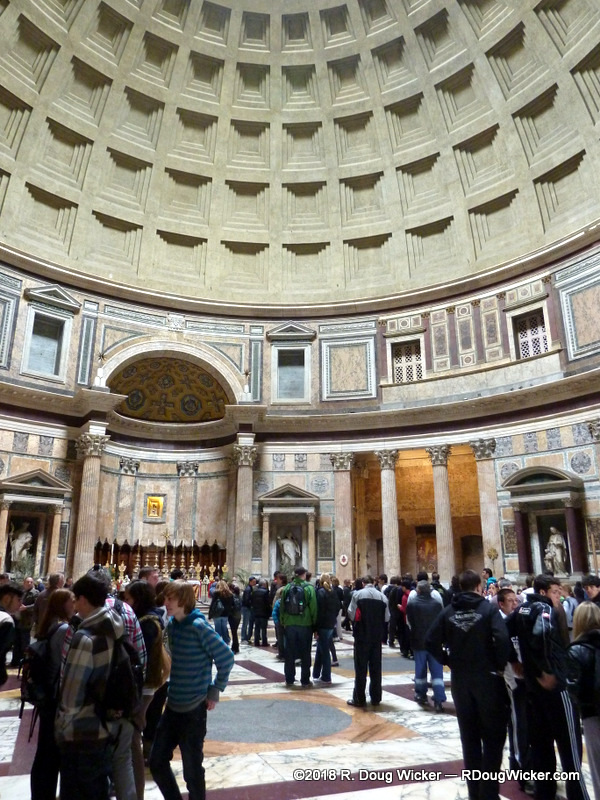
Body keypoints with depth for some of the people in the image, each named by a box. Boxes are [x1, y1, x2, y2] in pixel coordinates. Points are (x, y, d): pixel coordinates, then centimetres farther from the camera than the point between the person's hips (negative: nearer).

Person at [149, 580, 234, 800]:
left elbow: (226, 658, -18)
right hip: (173, 705, 7)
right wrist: (176, 687, 10)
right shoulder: (171, 624, 2)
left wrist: (215, 691, -12)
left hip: (194, 708, -7)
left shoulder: (198, 626, -21)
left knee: (192, 768, 9)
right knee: (157, 761, 16)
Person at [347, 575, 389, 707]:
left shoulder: (357, 594, -8)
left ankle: (359, 699, 8)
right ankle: (375, 698, 19)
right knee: (376, 668, 12)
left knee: (361, 668, 4)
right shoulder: (382, 596, 0)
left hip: (362, 636, -3)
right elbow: (387, 618, 1)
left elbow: (351, 614, -9)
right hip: (377, 637, 3)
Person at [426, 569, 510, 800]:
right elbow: (502, 639, -23)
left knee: (469, 738, 15)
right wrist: (500, 665, -8)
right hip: (487, 678, -3)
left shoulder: (449, 611, 2)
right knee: (493, 737, 10)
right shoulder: (488, 608, -9)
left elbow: (431, 641, -3)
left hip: (460, 680, 4)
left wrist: (448, 661, 6)